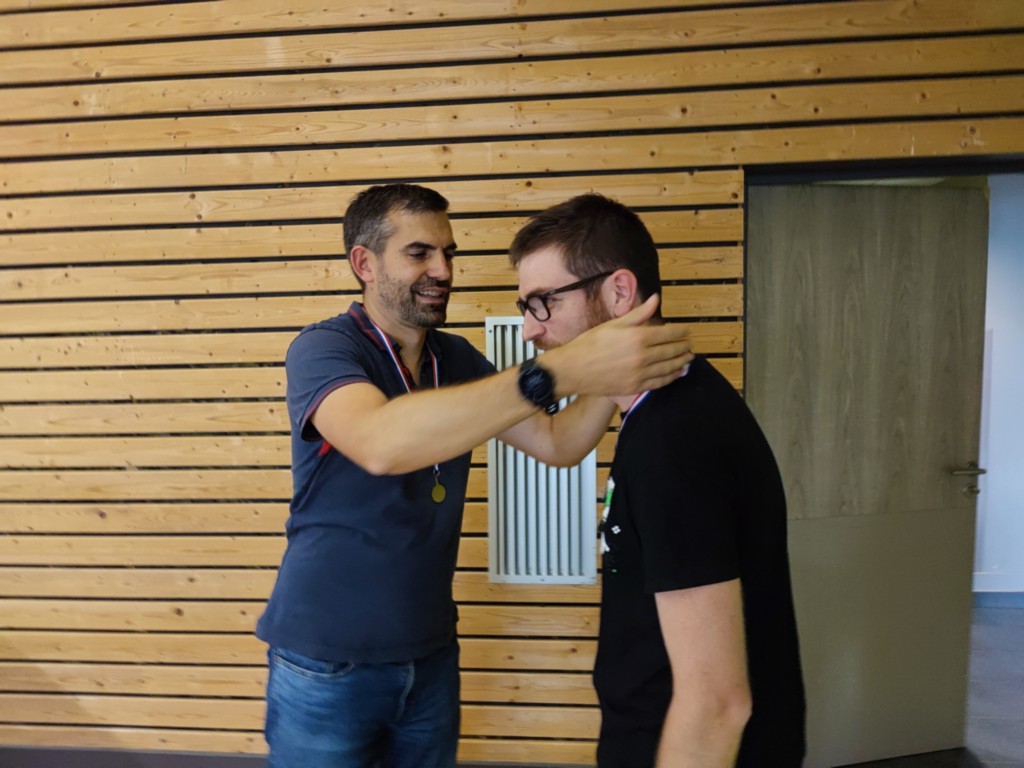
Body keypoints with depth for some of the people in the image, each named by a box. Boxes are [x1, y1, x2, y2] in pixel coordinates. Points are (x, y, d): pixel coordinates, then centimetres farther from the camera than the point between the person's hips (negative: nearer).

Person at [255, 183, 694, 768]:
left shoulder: (457, 359, 1)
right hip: (327, 664, -5)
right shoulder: (323, 348, -17)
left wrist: (617, 372, -20)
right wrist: (559, 372, -44)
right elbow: (380, 443, -38)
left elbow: (558, 444, -2)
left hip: (430, 653, 5)